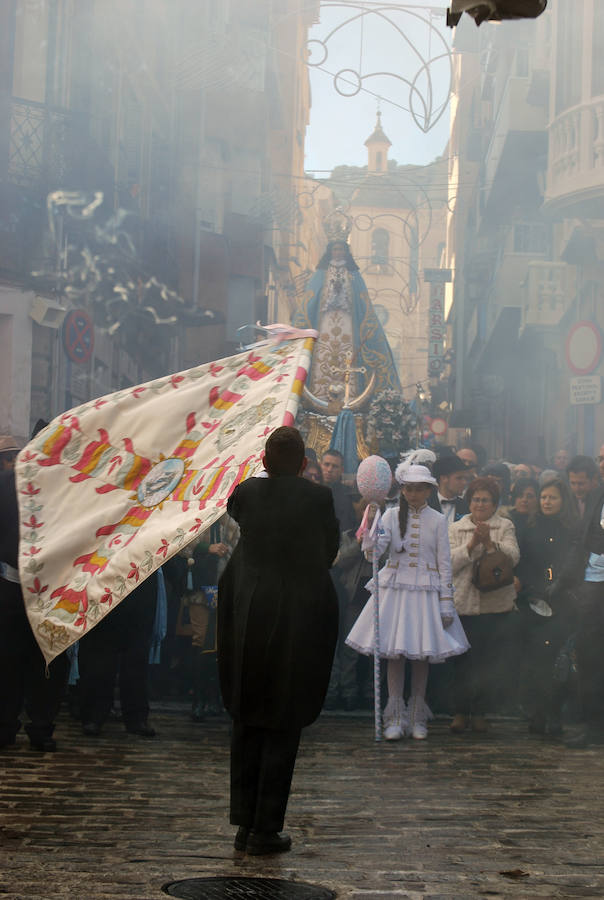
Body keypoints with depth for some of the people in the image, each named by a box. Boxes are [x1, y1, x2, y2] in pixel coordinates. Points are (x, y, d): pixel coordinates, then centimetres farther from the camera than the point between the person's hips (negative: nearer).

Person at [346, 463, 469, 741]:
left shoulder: (437, 520, 4)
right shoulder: (392, 515, 5)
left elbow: (444, 563, 4)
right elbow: (377, 548, -7)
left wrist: (446, 604, 0)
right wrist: (372, 544, -31)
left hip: (425, 591, 0)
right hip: (395, 588, 0)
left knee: (422, 655, 3)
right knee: (394, 653, -3)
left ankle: (417, 718, 12)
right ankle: (395, 719, 2)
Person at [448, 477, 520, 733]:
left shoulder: (505, 527, 8)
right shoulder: (456, 529, 10)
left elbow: (513, 557, -5)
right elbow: (450, 563, 0)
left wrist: (489, 542, -18)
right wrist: (471, 545, -13)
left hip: (495, 603, 0)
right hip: (464, 603, 0)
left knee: (488, 659, 1)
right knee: (463, 658, -3)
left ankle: (479, 712, 11)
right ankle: (461, 711, 5)